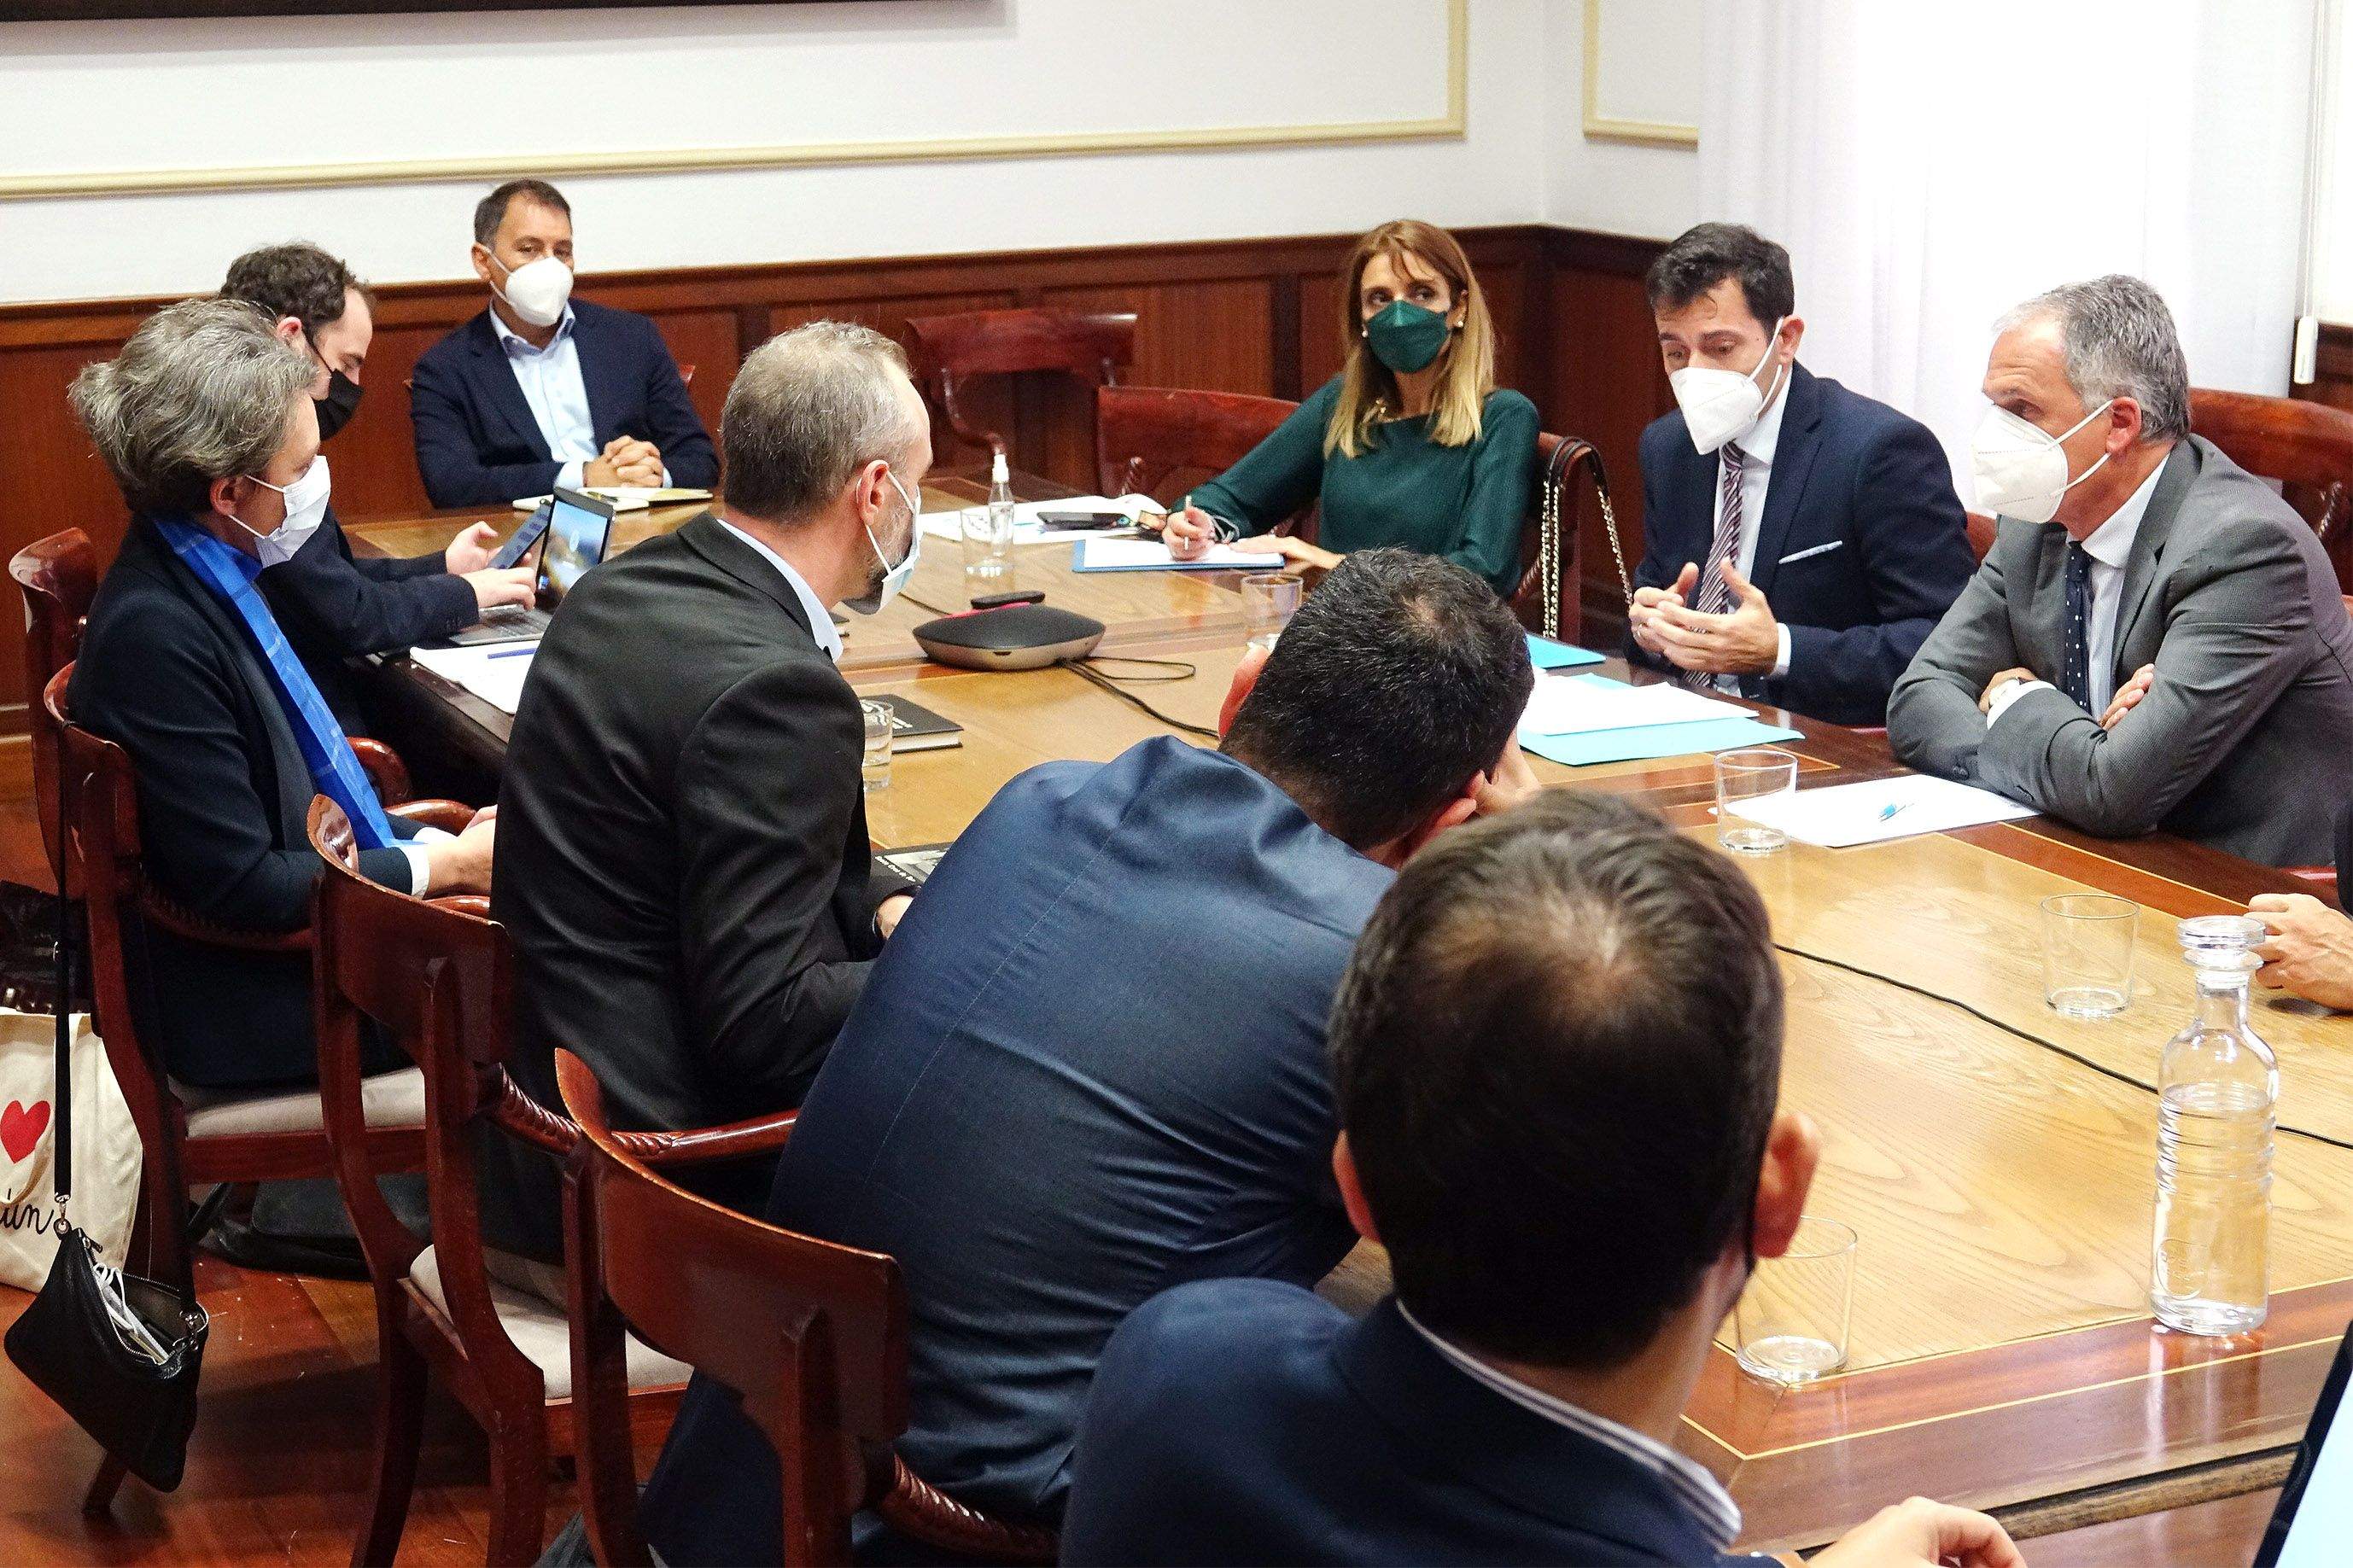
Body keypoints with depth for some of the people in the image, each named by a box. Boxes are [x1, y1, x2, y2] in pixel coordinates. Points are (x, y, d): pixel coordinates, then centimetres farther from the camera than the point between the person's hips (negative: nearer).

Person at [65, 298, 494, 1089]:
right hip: (248, 1011, -8)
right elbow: (244, 886, -23)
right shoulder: (154, 632, -24)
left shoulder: (208, 580, 3)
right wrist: (443, 864, -14)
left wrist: (439, 844, 1)